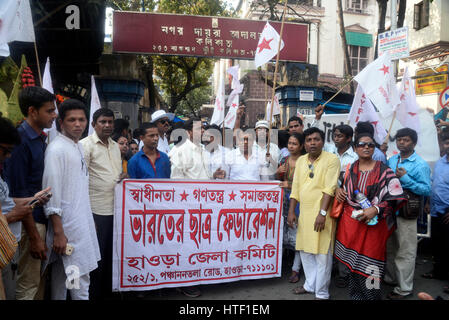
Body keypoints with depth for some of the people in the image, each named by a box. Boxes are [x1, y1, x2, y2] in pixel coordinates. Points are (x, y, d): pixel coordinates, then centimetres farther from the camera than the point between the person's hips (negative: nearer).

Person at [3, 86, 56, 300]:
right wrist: (34, 237, -18)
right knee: (28, 285, 4)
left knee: (39, 280, 19)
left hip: (43, 218, 8)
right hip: (30, 223, -8)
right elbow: (18, 194, -19)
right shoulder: (20, 140, -16)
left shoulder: (41, 139, 9)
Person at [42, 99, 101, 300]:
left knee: (61, 276, 16)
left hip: (82, 222, 8)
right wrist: (58, 233, -20)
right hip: (67, 227, -8)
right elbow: (52, 195, -17)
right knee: (80, 279, -4)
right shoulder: (56, 149, -13)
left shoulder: (78, 146, 12)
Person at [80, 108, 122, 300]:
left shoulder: (115, 146, 16)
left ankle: (108, 290, 30)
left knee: (112, 253, 15)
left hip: (115, 208, 7)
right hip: (97, 210, -7)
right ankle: (94, 294, 19)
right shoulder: (86, 144, -6)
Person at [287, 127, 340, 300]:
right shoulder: (301, 160, 12)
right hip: (304, 213, 6)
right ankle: (310, 285, 32)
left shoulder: (331, 159, -7)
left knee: (322, 254, 0)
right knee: (305, 251, 15)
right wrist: (291, 211, 8)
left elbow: (329, 189, -14)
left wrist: (322, 213, -20)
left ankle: (321, 293, 13)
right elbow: (295, 188, 13)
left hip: (321, 214, -6)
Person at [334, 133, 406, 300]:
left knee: (368, 266, -2)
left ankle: (371, 296, 15)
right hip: (350, 222, 4)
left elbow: (395, 196, -8)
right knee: (352, 262, 10)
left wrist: (375, 209, -20)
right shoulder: (349, 168, 8)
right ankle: (354, 295, 25)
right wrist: (338, 190, 2)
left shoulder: (384, 170, -4)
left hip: (373, 223, -3)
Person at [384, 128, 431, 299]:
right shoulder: (391, 160, 9)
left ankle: (404, 288, 14)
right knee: (389, 248, 20)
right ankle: (390, 277, 39)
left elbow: (427, 189, -17)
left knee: (405, 252, 2)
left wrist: (405, 179, -24)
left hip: (406, 214, -7)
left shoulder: (421, 165, -11)